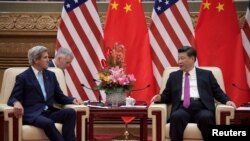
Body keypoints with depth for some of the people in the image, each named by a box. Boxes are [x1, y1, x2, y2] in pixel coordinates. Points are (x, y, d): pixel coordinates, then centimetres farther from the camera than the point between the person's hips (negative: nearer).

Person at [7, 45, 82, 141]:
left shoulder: (51, 75, 18)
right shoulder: (23, 77, 3)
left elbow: (59, 97, 20)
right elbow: (13, 99, -1)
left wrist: (73, 100, -1)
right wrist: (16, 103, -26)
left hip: (49, 112, 5)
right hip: (32, 114, -5)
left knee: (70, 112, -25)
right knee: (48, 123, -38)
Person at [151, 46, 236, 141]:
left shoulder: (206, 74, 20)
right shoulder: (174, 76, 24)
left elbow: (217, 92, 16)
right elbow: (167, 96, 23)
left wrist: (227, 101, -4)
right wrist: (159, 97, 0)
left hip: (201, 107, -1)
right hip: (183, 108, 1)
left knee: (206, 117, -37)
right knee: (176, 116, -36)